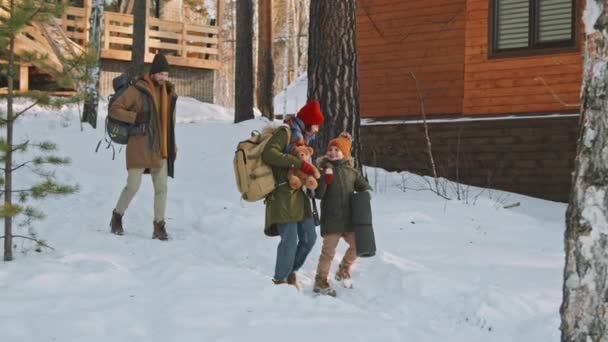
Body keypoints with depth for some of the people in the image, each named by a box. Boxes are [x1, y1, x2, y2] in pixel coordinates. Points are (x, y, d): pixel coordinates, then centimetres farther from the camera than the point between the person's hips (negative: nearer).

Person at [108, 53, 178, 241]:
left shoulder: (169, 93, 11)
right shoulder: (137, 90, -7)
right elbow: (114, 109, -5)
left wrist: (172, 147, 14)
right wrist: (135, 117, -16)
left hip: (160, 149, 5)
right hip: (139, 147, -5)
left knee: (161, 187, 3)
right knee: (133, 185, -4)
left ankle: (159, 226, 9)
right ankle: (117, 216, 18)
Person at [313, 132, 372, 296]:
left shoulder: (351, 171, 8)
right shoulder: (323, 169, -3)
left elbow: (365, 187, 14)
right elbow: (318, 194, -10)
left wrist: (365, 194, -9)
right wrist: (326, 179, -24)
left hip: (348, 219, 4)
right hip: (331, 219, -4)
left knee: (357, 244, 5)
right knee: (328, 251, -2)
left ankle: (343, 271, 30)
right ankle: (320, 282, 11)